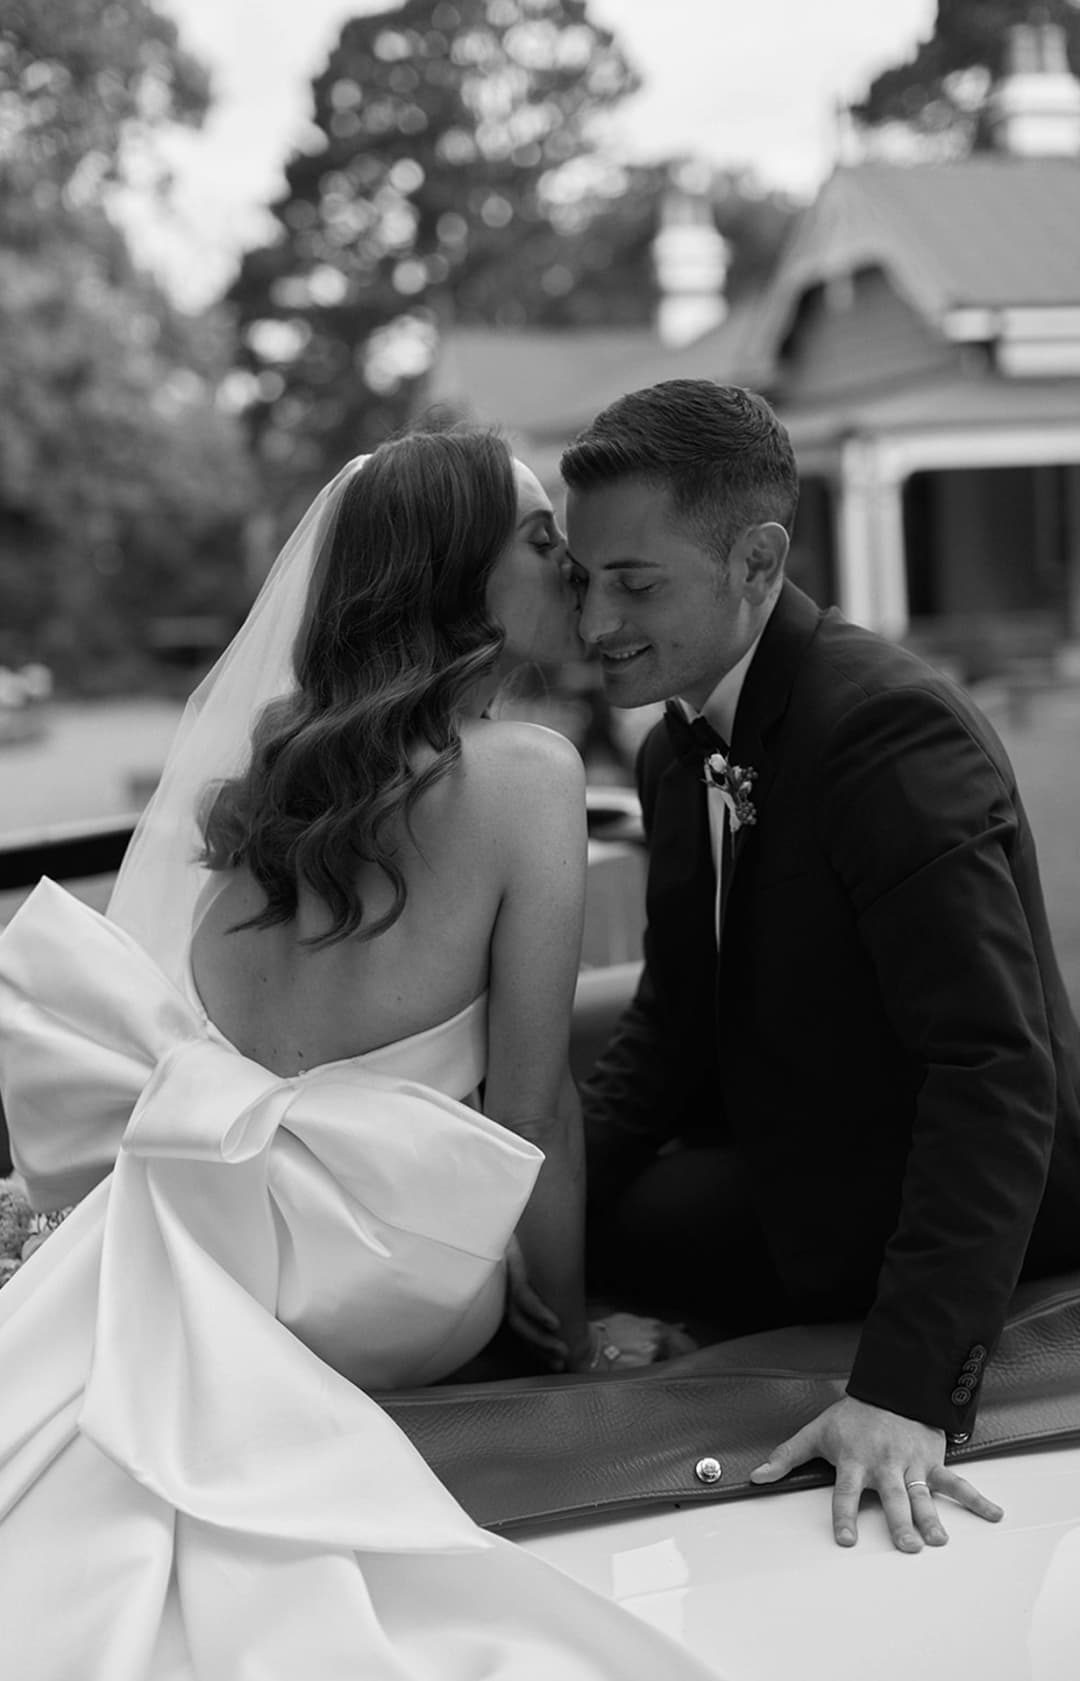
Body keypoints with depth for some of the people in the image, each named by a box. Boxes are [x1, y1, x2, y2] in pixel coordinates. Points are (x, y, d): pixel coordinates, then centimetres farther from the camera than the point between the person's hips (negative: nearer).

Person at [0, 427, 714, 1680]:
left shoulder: (282, 743, 6)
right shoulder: (527, 773, -11)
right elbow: (531, 1109, -8)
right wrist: (579, 1326, 5)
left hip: (189, 1214, 6)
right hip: (375, 1282, -6)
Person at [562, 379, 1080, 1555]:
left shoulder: (893, 730, -26)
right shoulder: (680, 751, 3)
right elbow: (675, 1023, 8)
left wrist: (906, 1390, -38)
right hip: (801, 1169, 8)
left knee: (639, 1226, -15)